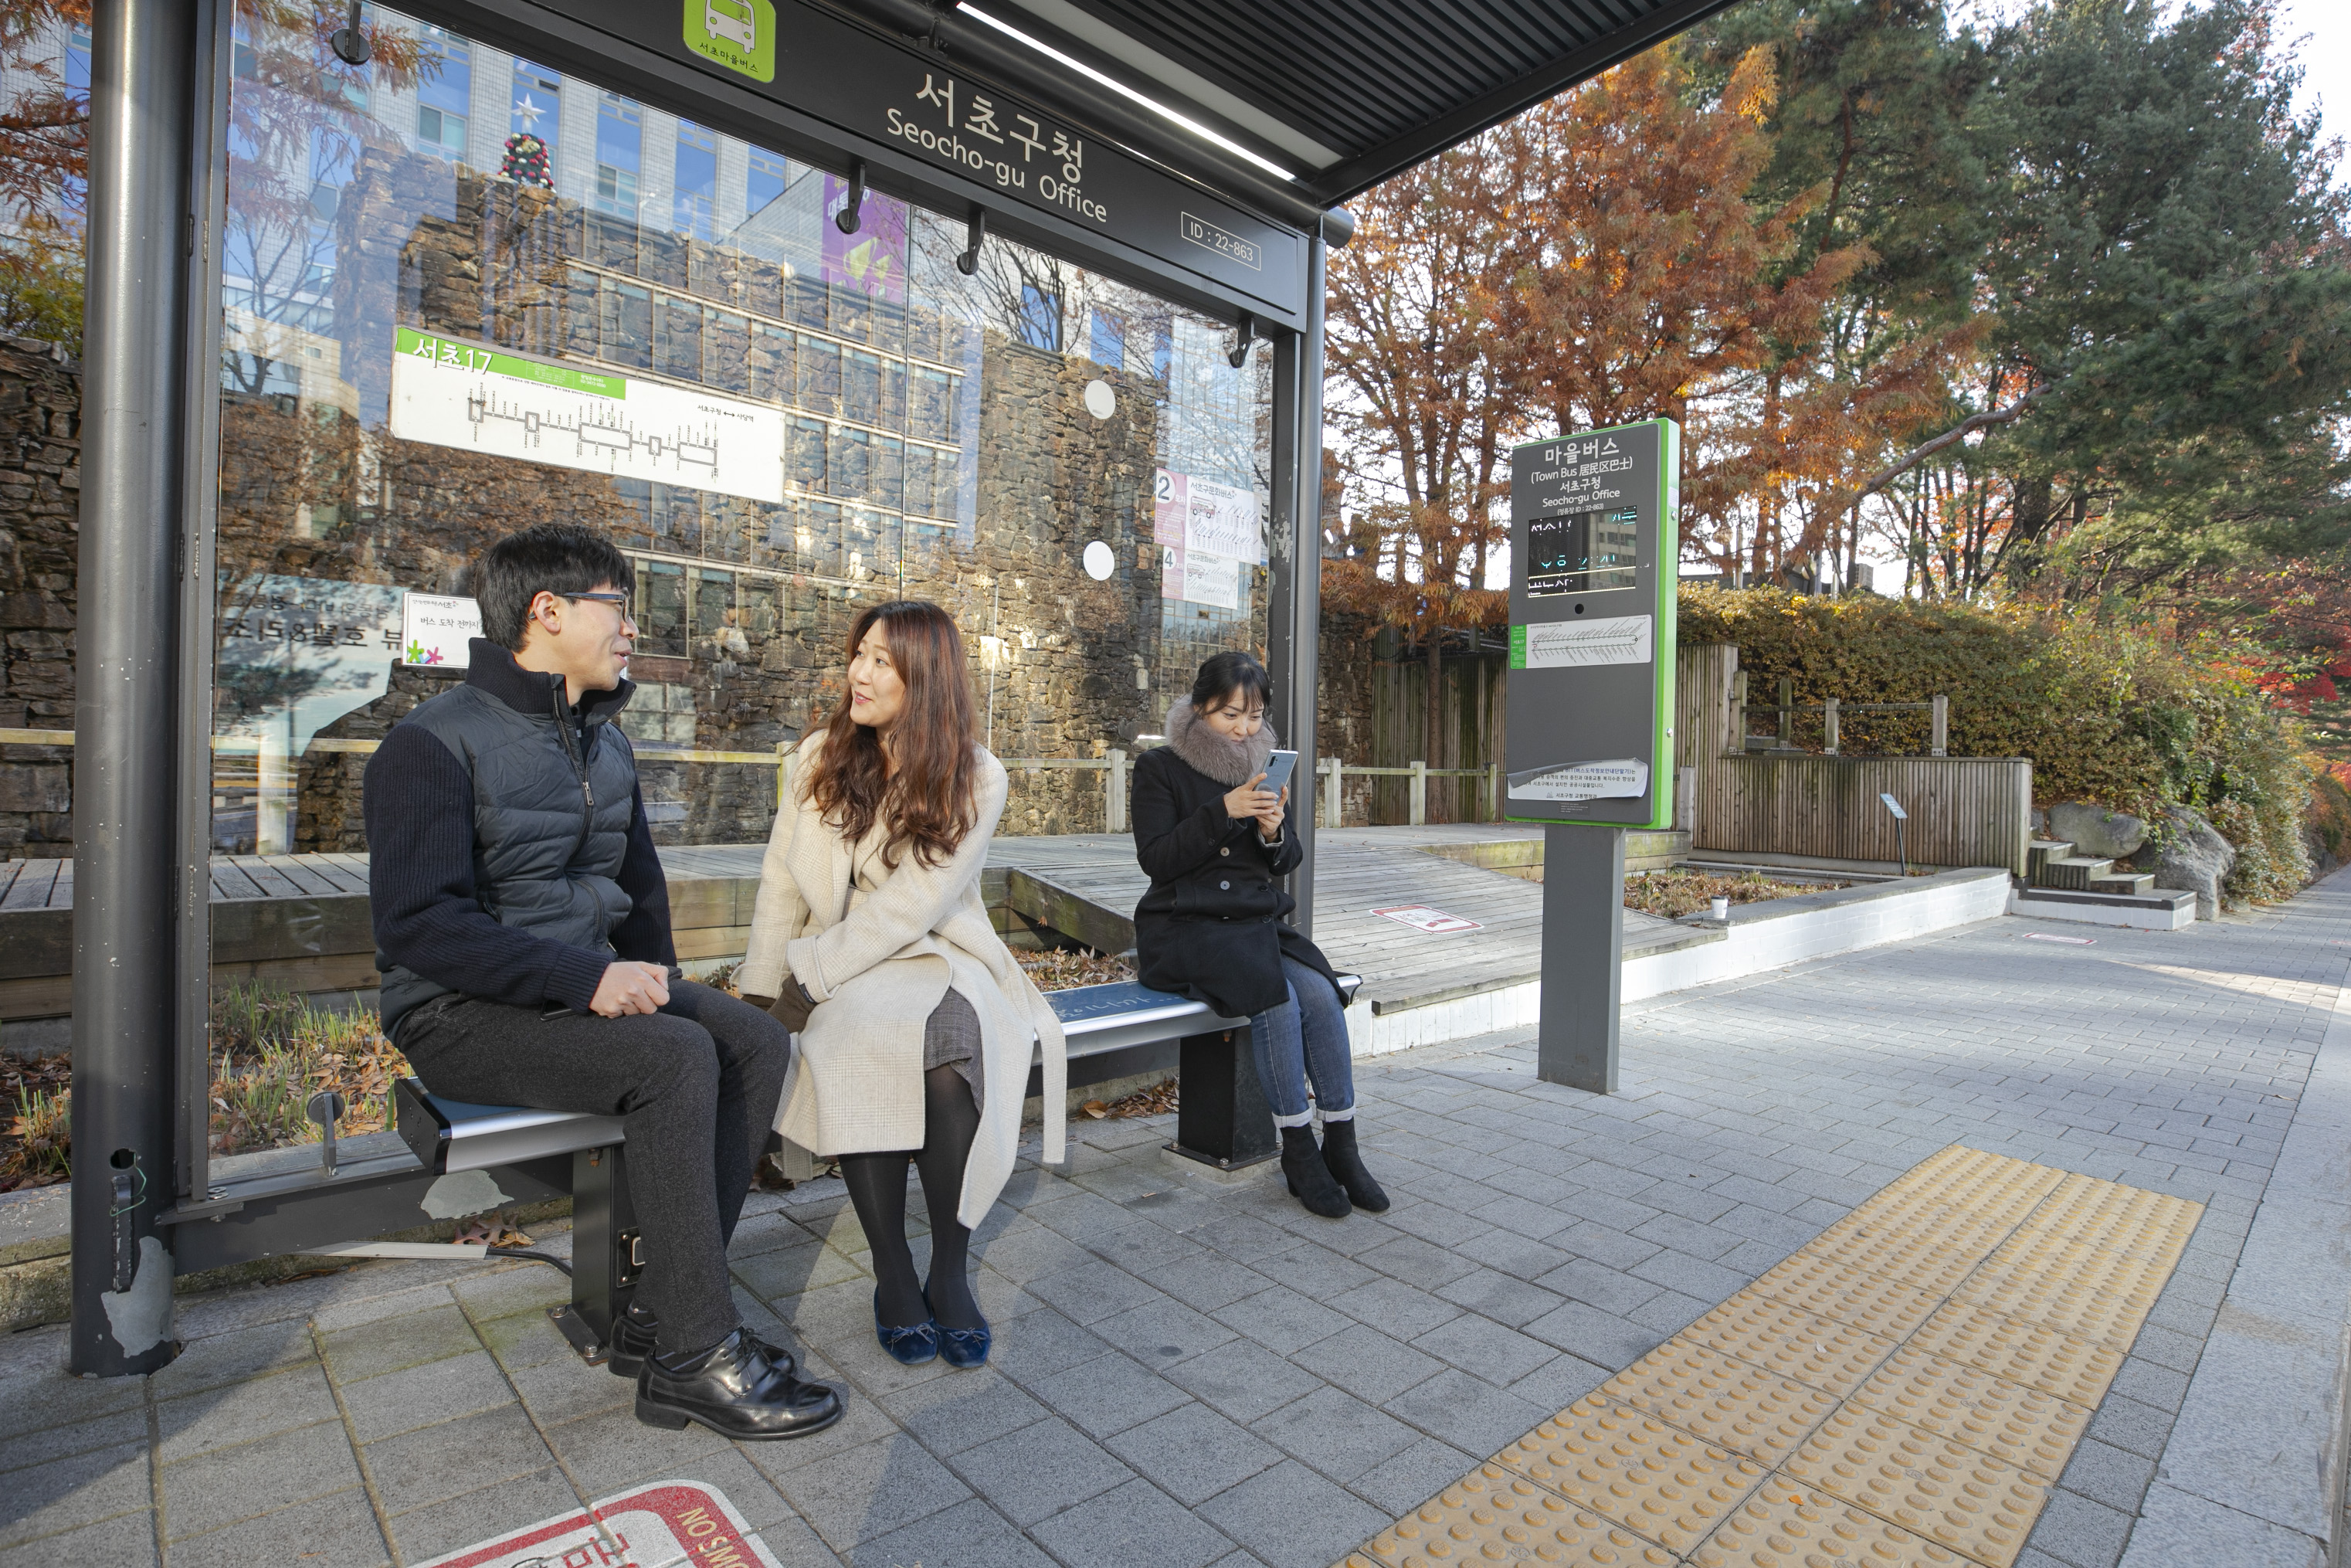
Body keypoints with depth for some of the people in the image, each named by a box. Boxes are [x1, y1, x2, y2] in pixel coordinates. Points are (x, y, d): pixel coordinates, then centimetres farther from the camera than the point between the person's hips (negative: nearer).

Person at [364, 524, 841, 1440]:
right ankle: (695, 1357, -19)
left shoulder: (605, 744, 13)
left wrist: (650, 978, 5)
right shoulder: (435, 744, -11)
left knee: (757, 1042, -14)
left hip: (586, 989, 8)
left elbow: (639, 884, 22)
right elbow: (418, 923, -21)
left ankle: (660, 1317, -10)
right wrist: (588, 979, -27)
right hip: (464, 1017, -7)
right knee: (676, 1059, -30)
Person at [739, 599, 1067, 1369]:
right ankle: (893, 1275, -17)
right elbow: (781, 882, 7)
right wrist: (760, 992, -2)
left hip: (937, 958, -1)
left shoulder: (976, 778, -4)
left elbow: (909, 908, -12)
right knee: (861, 1040, -33)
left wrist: (808, 979, -15)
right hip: (840, 973, 2)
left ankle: (950, 1271, -15)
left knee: (950, 1043, -34)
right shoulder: (821, 755, 7)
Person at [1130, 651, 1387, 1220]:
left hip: (1256, 923, 5)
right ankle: (1298, 1150, -12)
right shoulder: (1160, 768, -2)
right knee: (1276, 998, -29)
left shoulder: (1262, 768, 13)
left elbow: (1289, 862, 14)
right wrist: (1223, 811, -21)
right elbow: (1155, 857, -13)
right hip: (1182, 930, -5)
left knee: (1320, 994, -23)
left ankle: (1341, 1145, -9)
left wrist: (1275, 833, -9)